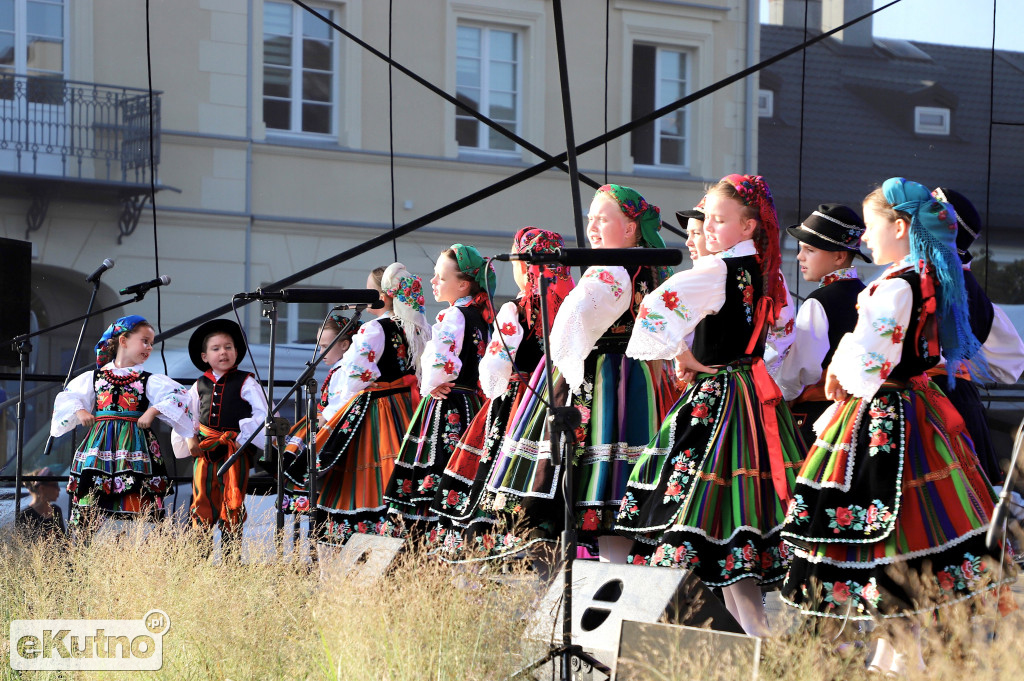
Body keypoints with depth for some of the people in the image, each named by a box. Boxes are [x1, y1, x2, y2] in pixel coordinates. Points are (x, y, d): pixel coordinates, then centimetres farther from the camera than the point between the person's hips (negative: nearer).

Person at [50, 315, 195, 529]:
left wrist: (153, 411, -13)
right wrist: (79, 411, 2)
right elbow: (66, 397, 20)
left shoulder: (150, 381, 7)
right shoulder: (94, 377, 12)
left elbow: (179, 397, -2)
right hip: (99, 447, 1)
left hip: (135, 449, -1)